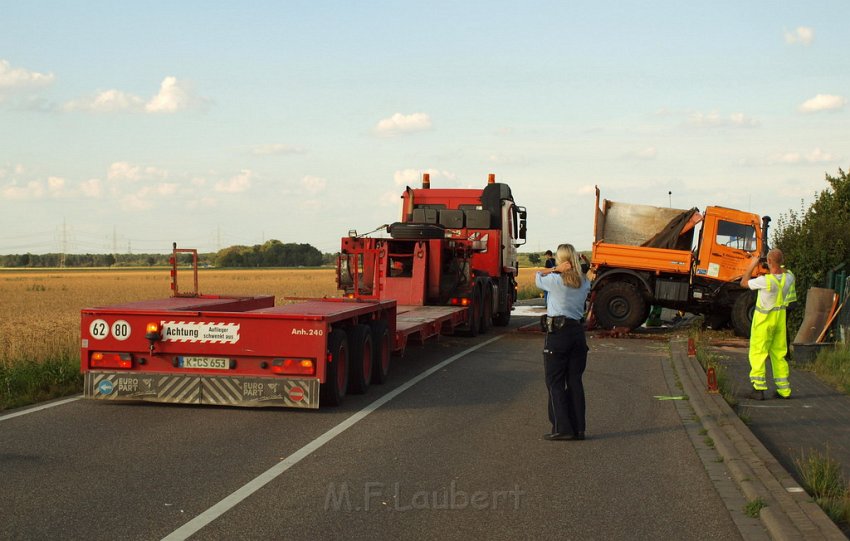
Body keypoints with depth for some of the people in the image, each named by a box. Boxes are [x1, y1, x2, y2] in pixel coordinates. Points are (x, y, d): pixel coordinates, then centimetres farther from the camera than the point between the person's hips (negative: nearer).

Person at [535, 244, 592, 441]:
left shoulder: (555, 280, -10)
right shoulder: (584, 283, 4)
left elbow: (537, 276, 7)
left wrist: (555, 269, -4)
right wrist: (559, 271, 6)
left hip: (557, 333, -5)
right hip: (578, 331, 5)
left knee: (555, 382, 1)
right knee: (575, 380, 10)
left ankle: (561, 428, -5)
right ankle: (578, 428, 11)